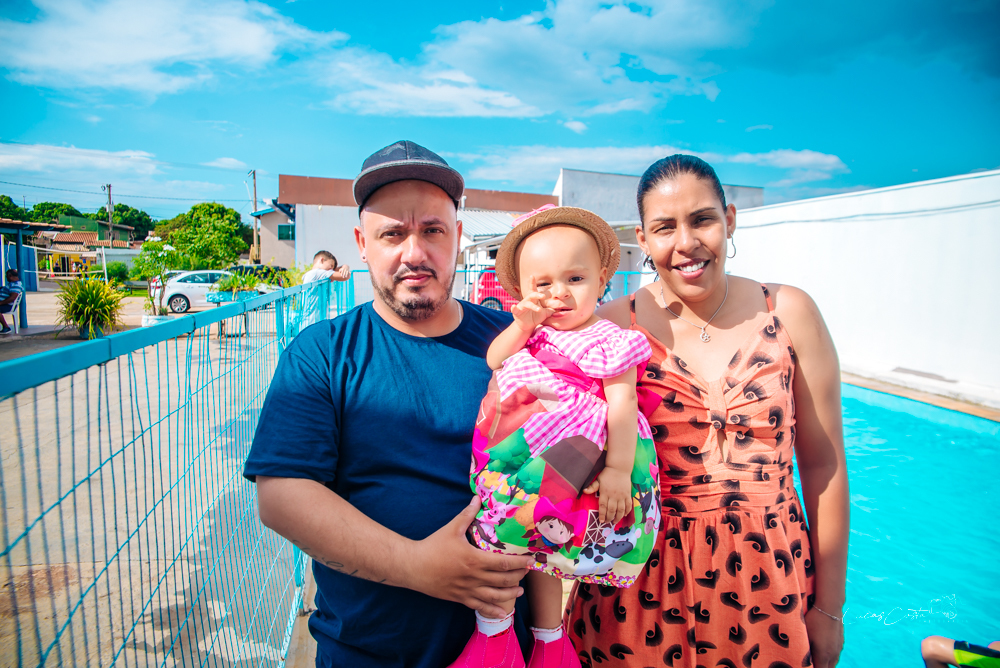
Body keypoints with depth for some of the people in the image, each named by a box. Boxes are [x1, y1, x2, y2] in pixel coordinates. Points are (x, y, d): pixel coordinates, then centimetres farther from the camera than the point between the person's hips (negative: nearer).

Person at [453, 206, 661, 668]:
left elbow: (622, 405, -14)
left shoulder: (606, 341, -10)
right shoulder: (531, 330, 10)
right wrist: (522, 326, -9)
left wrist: (618, 469, -19)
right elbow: (491, 364, 6)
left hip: (571, 453, -7)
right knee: (537, 545, 16)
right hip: (523, 450, 7)